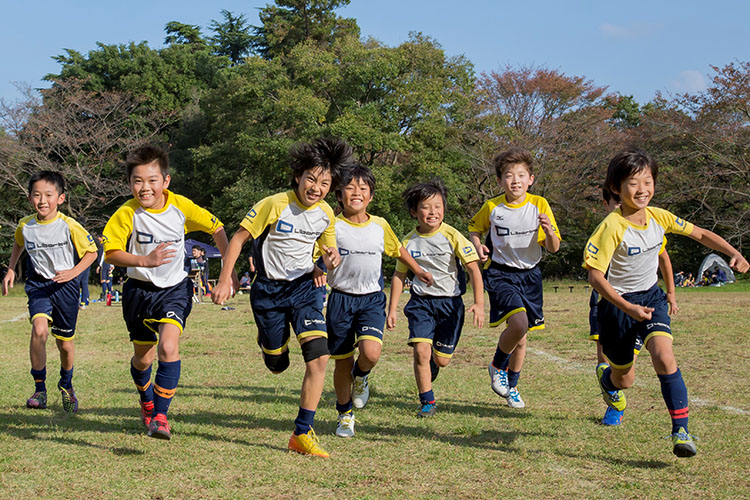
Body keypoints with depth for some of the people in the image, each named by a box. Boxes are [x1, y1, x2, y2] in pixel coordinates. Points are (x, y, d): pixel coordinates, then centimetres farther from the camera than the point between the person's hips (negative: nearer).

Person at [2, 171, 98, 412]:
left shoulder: (69, 226, -16)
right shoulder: (25, 226, -5)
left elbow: (92, 251, -4)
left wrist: (73, 272, -17)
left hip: (65, 286, -1)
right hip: (38, 285, 1)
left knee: (65, 342, 9)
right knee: (39, 329, -25)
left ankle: (66, 385, 39)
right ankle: (39, 388, -13)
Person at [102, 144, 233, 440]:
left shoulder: (180, 206, -12)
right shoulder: (127, 214, -16)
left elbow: (216, 228, 2)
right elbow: (111, 253, -21)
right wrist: (144, 261, -37)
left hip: (175, 289, -1)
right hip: (139, 290, 1)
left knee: (168, 347, -23)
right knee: (143, 358, 13)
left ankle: (160, 416, -15)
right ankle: (147, 403, 44)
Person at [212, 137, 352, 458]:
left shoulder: (325, 214, -2)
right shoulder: (274, 205, -16)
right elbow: (239, 238, -9)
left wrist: (332, 259, -11)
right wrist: (225, 280, -15)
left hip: (304, 287, 3)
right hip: (269, 290, -2)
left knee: (319, 356, -17)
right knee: (277, 366, 8)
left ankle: (302, 434, -9)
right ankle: (266, 341, 48)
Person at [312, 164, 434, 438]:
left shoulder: (380, 225, 3)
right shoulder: (332, 226, -6)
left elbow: (398, 249, 21)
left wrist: (418, 270, 28)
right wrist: (317, 271, -26)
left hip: (372, 299, 1)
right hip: (341, 299, -1)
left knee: (371, 352, -23)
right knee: (342, 361, 6)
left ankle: (361, 376, 14)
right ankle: (345, 414, 28)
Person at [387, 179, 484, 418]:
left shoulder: (452, 236, -10)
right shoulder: (409, 242, -1)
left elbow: (473, 268, -11)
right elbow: (399, 275, 10)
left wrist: (479, 303, -20)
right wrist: (392, 309, 7)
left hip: (450, 302, -1)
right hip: (421, 302, 1)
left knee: (442, 360, 4)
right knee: (421, 350, -17)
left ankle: (429, 371, 43)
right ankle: (427, 402, -2)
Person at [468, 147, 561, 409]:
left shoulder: (540, 205, -6)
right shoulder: (492, 207, -6)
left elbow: (553, 249, -5)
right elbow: (474, 228, 14)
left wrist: (549, 232, -26)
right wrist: (478, 246, -7)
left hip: (529, 274, 3)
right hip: (501, 273, -3)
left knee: (521, 335, 11)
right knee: (518, 323, -25)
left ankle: (511, 386, 33)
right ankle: (497, 366, 4)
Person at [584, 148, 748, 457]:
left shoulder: (659, 217, -6)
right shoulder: (612, 227, -22)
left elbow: (700, 234, 8)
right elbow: (595, 274, -24)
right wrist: (627, 308, -32)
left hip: (650, 297, 3)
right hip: (617, 303, -3)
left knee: (664, 356, -23)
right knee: (625, 380, 10)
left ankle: (680, 431, -16)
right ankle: (606, 377, 50)